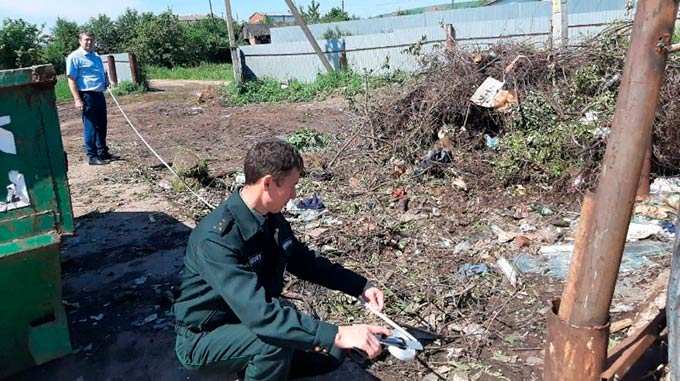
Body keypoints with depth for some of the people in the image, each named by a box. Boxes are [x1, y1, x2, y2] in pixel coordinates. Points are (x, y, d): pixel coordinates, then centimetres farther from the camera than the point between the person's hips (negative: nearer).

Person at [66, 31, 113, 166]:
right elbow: (71, 79, -11)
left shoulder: (96, 57, 18)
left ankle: (103, 152, 24)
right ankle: (92, 156, 2)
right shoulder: (74, 57, -6)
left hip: (100, 94, 8)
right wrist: (77, 99, -18)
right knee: (90, 127, -4)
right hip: (87, 95, -8)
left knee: (102, 126, 14)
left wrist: (106, 81, 10)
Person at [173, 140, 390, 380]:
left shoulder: (271, 219, -6)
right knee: (276, 341, -34)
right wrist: (336, 335, -44)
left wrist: (360, 286, 1)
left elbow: (305, 261, 9)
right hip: (203, 337, -7)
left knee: (331, 353, -1)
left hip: (252, 320, 8)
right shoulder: (217, 239, -32)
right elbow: (259, 312, -41)